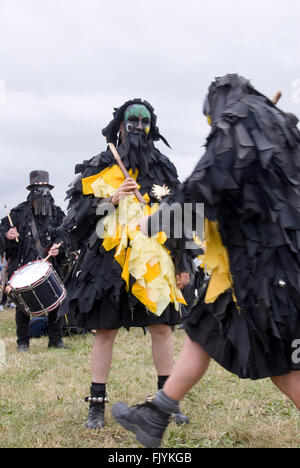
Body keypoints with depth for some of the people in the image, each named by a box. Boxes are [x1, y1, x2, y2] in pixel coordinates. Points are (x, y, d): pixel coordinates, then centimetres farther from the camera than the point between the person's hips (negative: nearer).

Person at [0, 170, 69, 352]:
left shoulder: (57, 214, 9)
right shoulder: (19, 213, 4)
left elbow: (64, 235, 6)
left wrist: (58, 247, -14)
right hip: (23, 266, -1)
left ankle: (56, 340, 14)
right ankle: (23, 342, 17)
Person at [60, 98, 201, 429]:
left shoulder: (163, 169, 13)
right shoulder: (97, 168, 8)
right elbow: (78, 214, 3)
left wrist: (183, 263, 8)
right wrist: (112, 199, -12)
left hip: (155, 263, 2)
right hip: (110, 262, -1)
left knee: (162, 328, 1)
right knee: (105, 331, 2)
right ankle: (97, 404, 12)